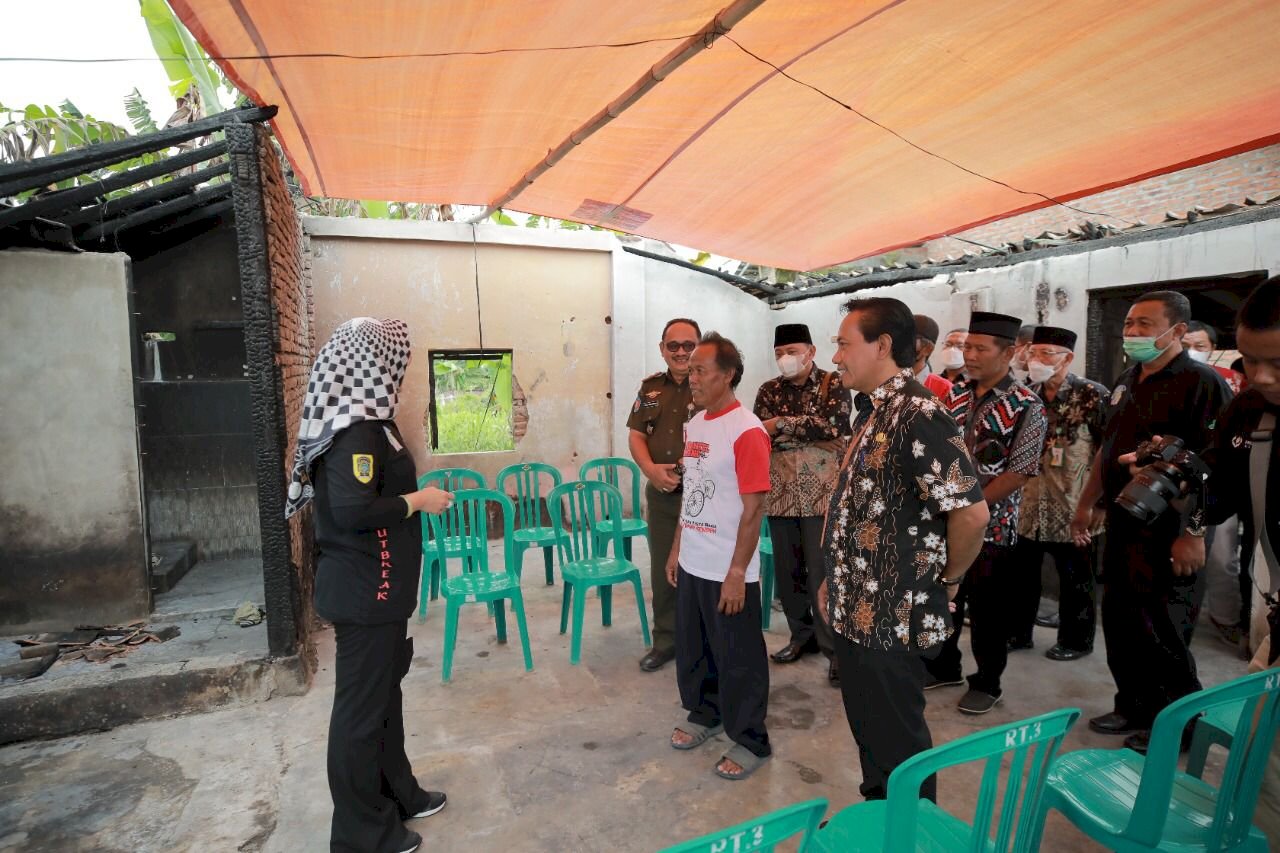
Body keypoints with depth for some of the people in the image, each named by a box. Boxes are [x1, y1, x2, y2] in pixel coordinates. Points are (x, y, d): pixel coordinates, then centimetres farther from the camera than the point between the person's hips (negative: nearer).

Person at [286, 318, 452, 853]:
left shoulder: (357, 418, 8)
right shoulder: (357, 429, -22)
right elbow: (354, 511, -30)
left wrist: (412, 494, 11)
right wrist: (418, 501, -18)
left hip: (371, 587, 10)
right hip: (365, 592, -10)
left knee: (384, 693, 22)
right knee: (361, 706, 6)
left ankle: (397, 793, 40)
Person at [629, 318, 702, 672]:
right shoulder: (650, 387, 10)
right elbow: (636, 435, 9)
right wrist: (651, 470, -8)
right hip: (661, 494, 5)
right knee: (663, 570, 14)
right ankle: (665, 640, 30)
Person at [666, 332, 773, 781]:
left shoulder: (746, 431, -17)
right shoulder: (694, 424, 7)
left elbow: (753, 509, -18)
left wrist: (736, 572, -18)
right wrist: (677, 547, 14)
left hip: (727, 570, -7)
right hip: (691, 563, 8)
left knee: (738, 659, 8)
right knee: (692, 649, 21)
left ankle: (750, 741, 27)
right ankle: (703, 713, 43)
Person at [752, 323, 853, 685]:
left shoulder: (833, 384, 0)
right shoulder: (768, 391, 10)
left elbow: (832, 426, -16)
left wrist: (781, 425, -13)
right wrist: (808, 431, -16)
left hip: (822, 492, -4)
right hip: (780, 493, 4)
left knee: (823, 572, -2)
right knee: (787, 570, 12)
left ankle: (835, 647, 11)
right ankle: (802, 635, 29)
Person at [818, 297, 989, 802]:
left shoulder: (917, 414, -22)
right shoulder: (879, 413, 10)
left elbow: (970, 511, -28)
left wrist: (948, 578, -12)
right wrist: (835, 582, 16)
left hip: (889, 618, -9)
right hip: (857, 610, 10)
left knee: (896, 741, 10)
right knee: (869, 731, 24)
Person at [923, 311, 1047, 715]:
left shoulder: (1027, 407, -11)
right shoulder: (954, 395, 4)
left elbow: (1018, 472, -15)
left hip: (991, 527, -5)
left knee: (987, 611, 9)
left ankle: (986, 684, 28)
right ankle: (942, 667, 36)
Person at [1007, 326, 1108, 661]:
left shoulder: (1092, 395, -10)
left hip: (1071, 507, -5)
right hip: (1027, 504, 5)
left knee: (1075, 578, 10)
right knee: (1021, 572, 13)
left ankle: (1075, 640, 27)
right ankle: (1018, 632, 29)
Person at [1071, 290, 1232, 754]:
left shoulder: (1201, 383, -13)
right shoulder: (1126, 382, 12)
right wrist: (1087, 503, 18)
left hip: (1165, 531, -8)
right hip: (1121, 524, 8)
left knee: (1161, 631, 4)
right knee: (1119, 621, 15)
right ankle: (1134, 706, 32)